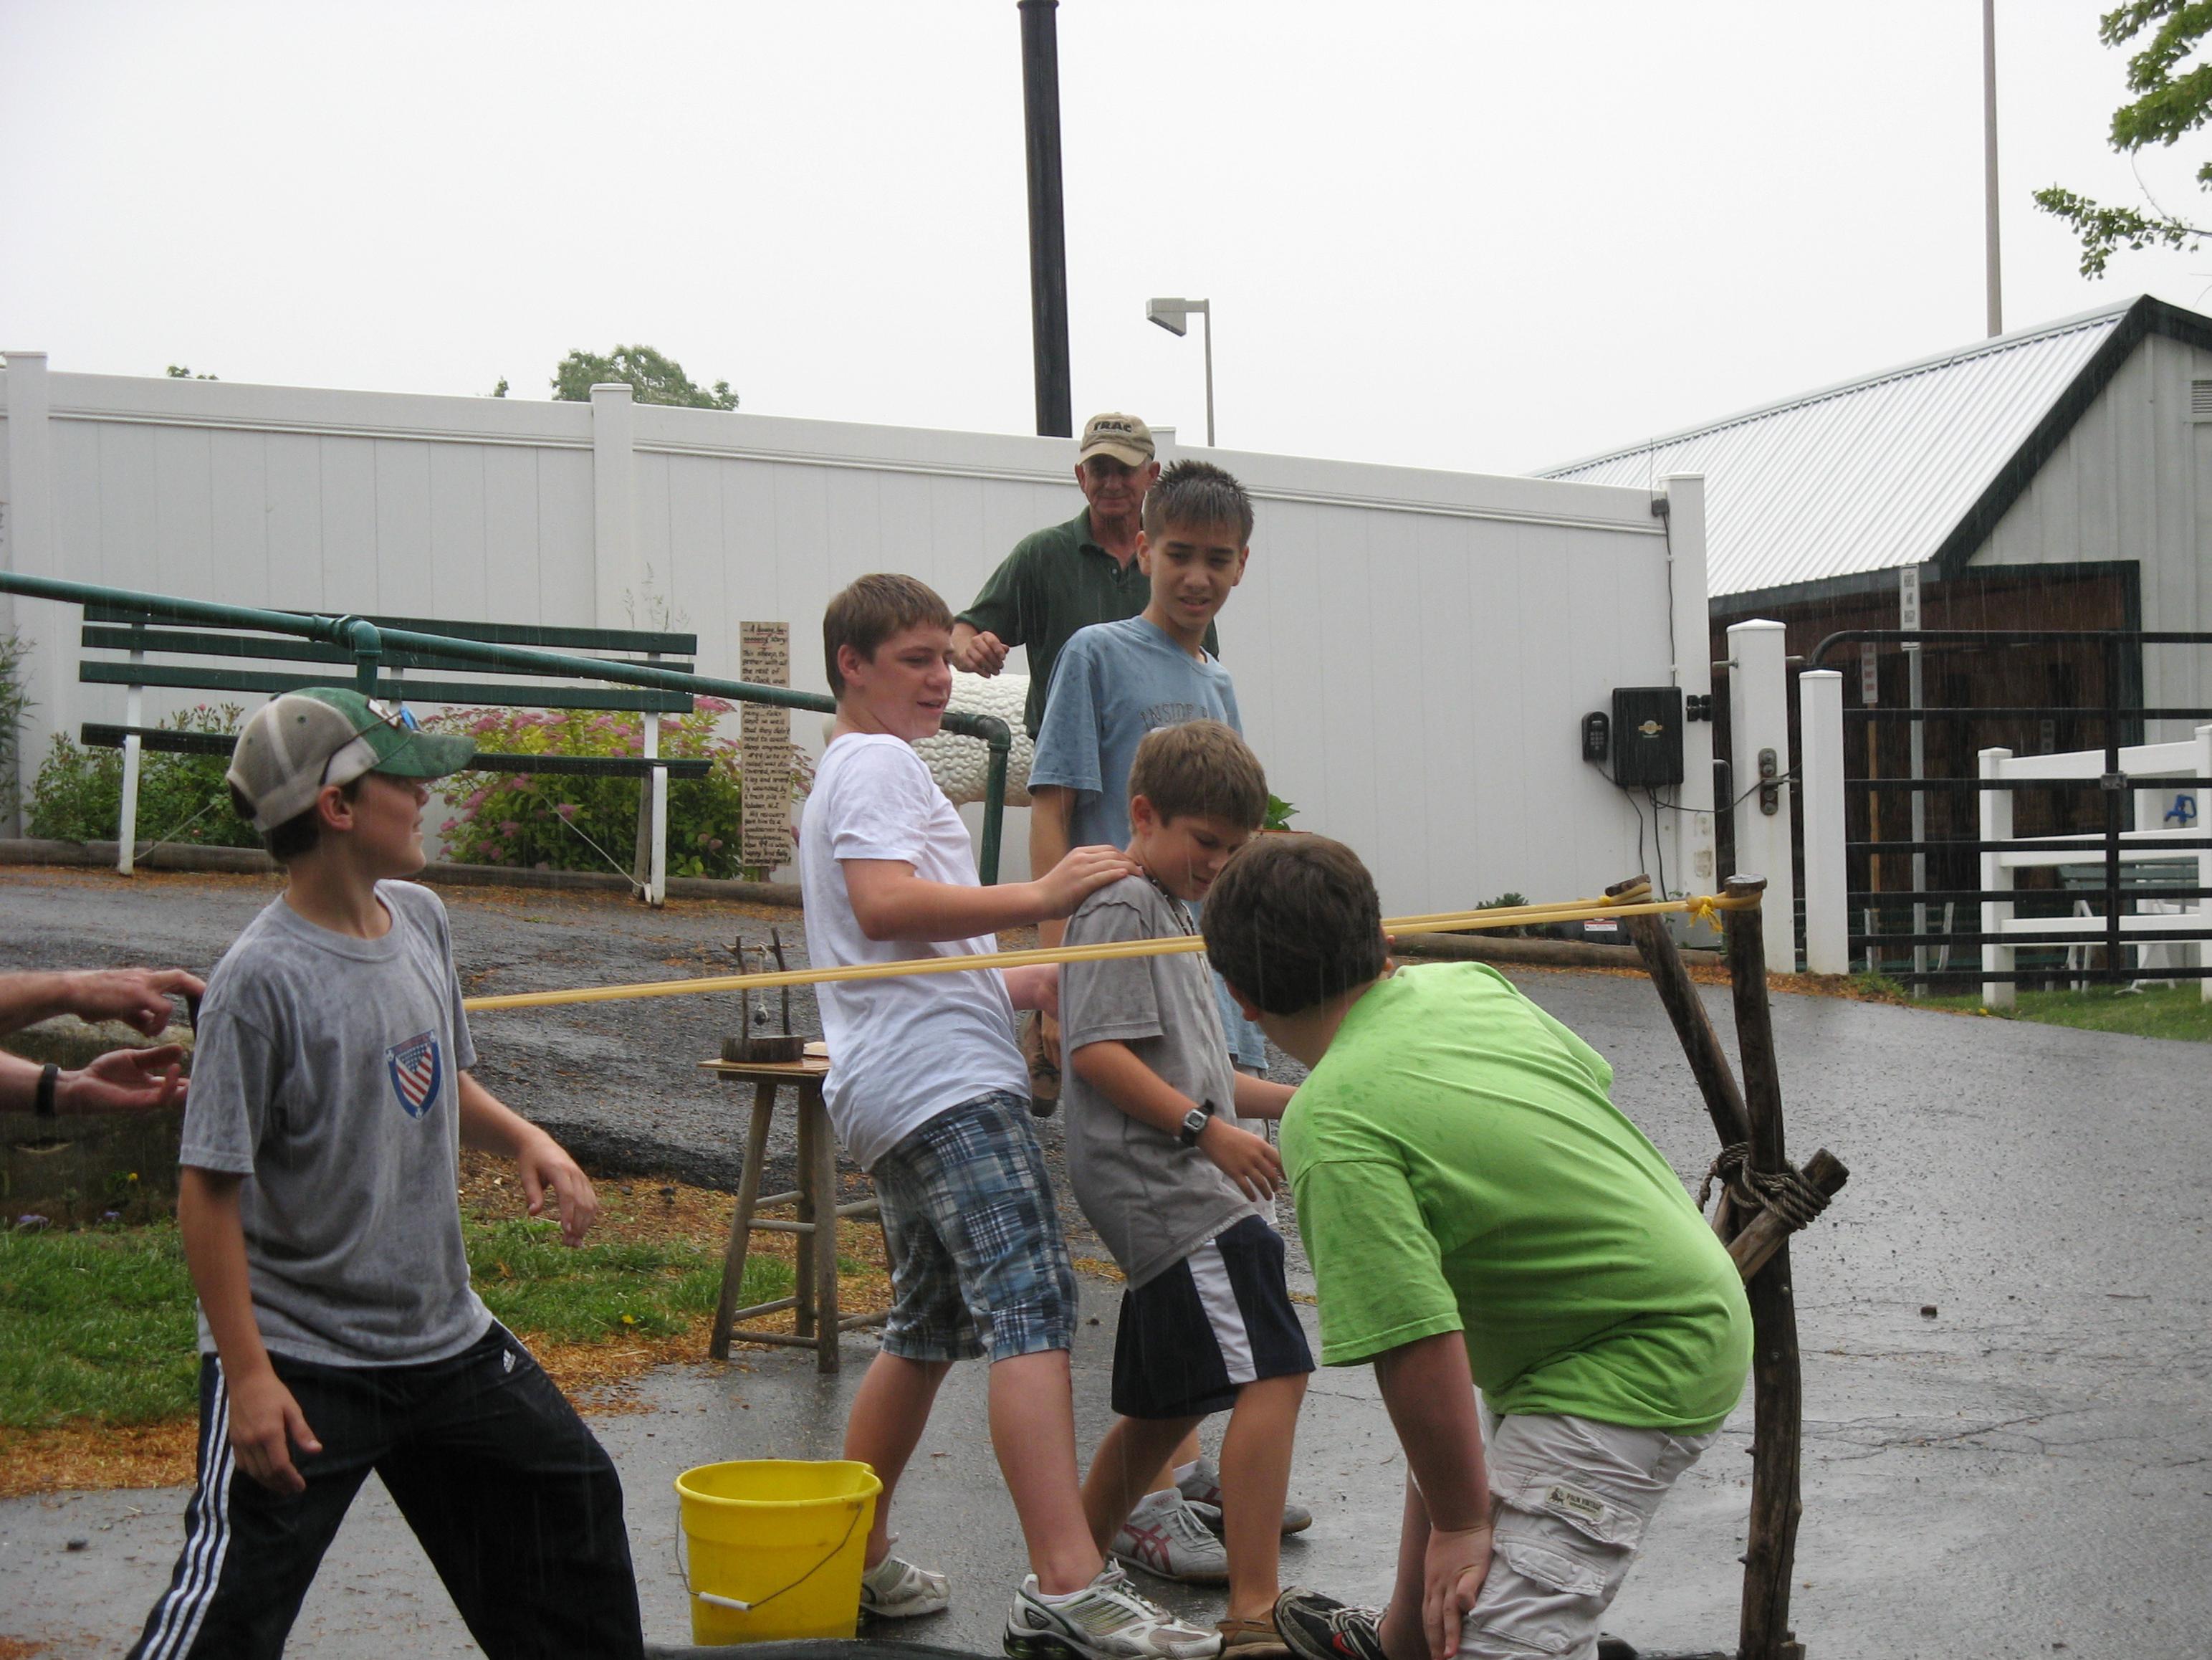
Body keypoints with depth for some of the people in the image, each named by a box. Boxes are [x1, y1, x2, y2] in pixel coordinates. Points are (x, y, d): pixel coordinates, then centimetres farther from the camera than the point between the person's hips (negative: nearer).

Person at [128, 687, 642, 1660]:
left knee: (571, 1503, 19)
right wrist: (249, 1375, -21)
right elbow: (208, 1190, -19)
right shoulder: (262, 978, -21)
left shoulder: (420, 921, 3)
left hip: (445, 1334, 8)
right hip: (299, 1354, -8)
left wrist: (525, 1140, 0)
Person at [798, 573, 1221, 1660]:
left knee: (929, 1327, 17)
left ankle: (854, 1562, 22)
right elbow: (884, 905, -21)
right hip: (945, 1082, -11)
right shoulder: (878, 763, -3)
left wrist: (1025, 986, 26)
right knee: (1031, 1309, -21)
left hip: (889, 1096, 11)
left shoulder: (845, 776, 29)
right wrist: (1037, 899, -21)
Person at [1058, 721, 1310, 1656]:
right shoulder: (1122, 905, -8)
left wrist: (1288, 1100, 18)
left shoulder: (1172, 913, 24)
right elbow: (1098, 1053, -18)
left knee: (1169, 1398, 18)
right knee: (1271, 1374, -18)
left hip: (1185, 1196, 11)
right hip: (1170, 1194, -11)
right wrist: (1209, 1129, -20)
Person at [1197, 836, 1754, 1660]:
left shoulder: (1332, 1126, -27)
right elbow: (1592, 1071, 17)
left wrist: (1459, 1524, -18)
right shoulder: (1465, 984, -2)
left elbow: (1418, 1344, -31)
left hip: (1635, 1370, -11)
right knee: (1446, 1457, 33)